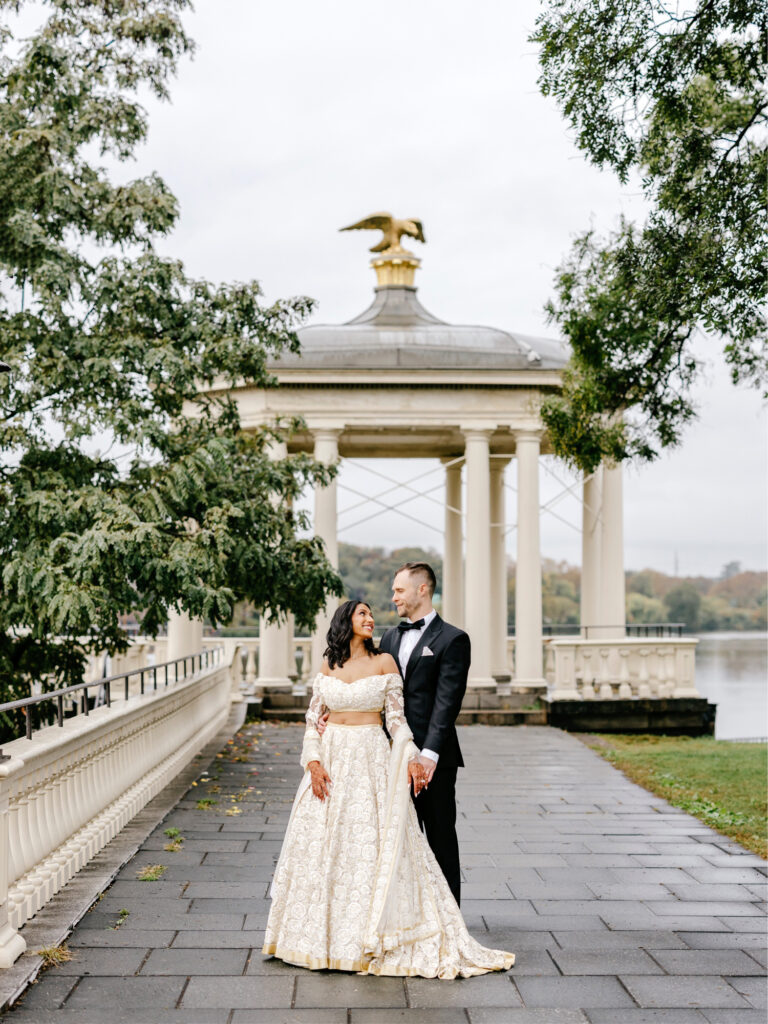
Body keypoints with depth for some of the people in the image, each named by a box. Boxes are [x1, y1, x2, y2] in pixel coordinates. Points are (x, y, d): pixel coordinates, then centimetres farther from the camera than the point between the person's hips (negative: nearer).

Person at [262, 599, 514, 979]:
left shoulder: (383, 662, 1)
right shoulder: (328, 666, 7)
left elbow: (396, 716, -1)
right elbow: (312, 718, 7)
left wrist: (412, 757, -13)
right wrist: (313, 762, -6)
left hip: (372, 759, -3)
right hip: (331, 758, 3)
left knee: (372, 843, -5)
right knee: (323, 845, 5)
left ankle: (371, 938, 4)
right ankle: (322, 935, 17)